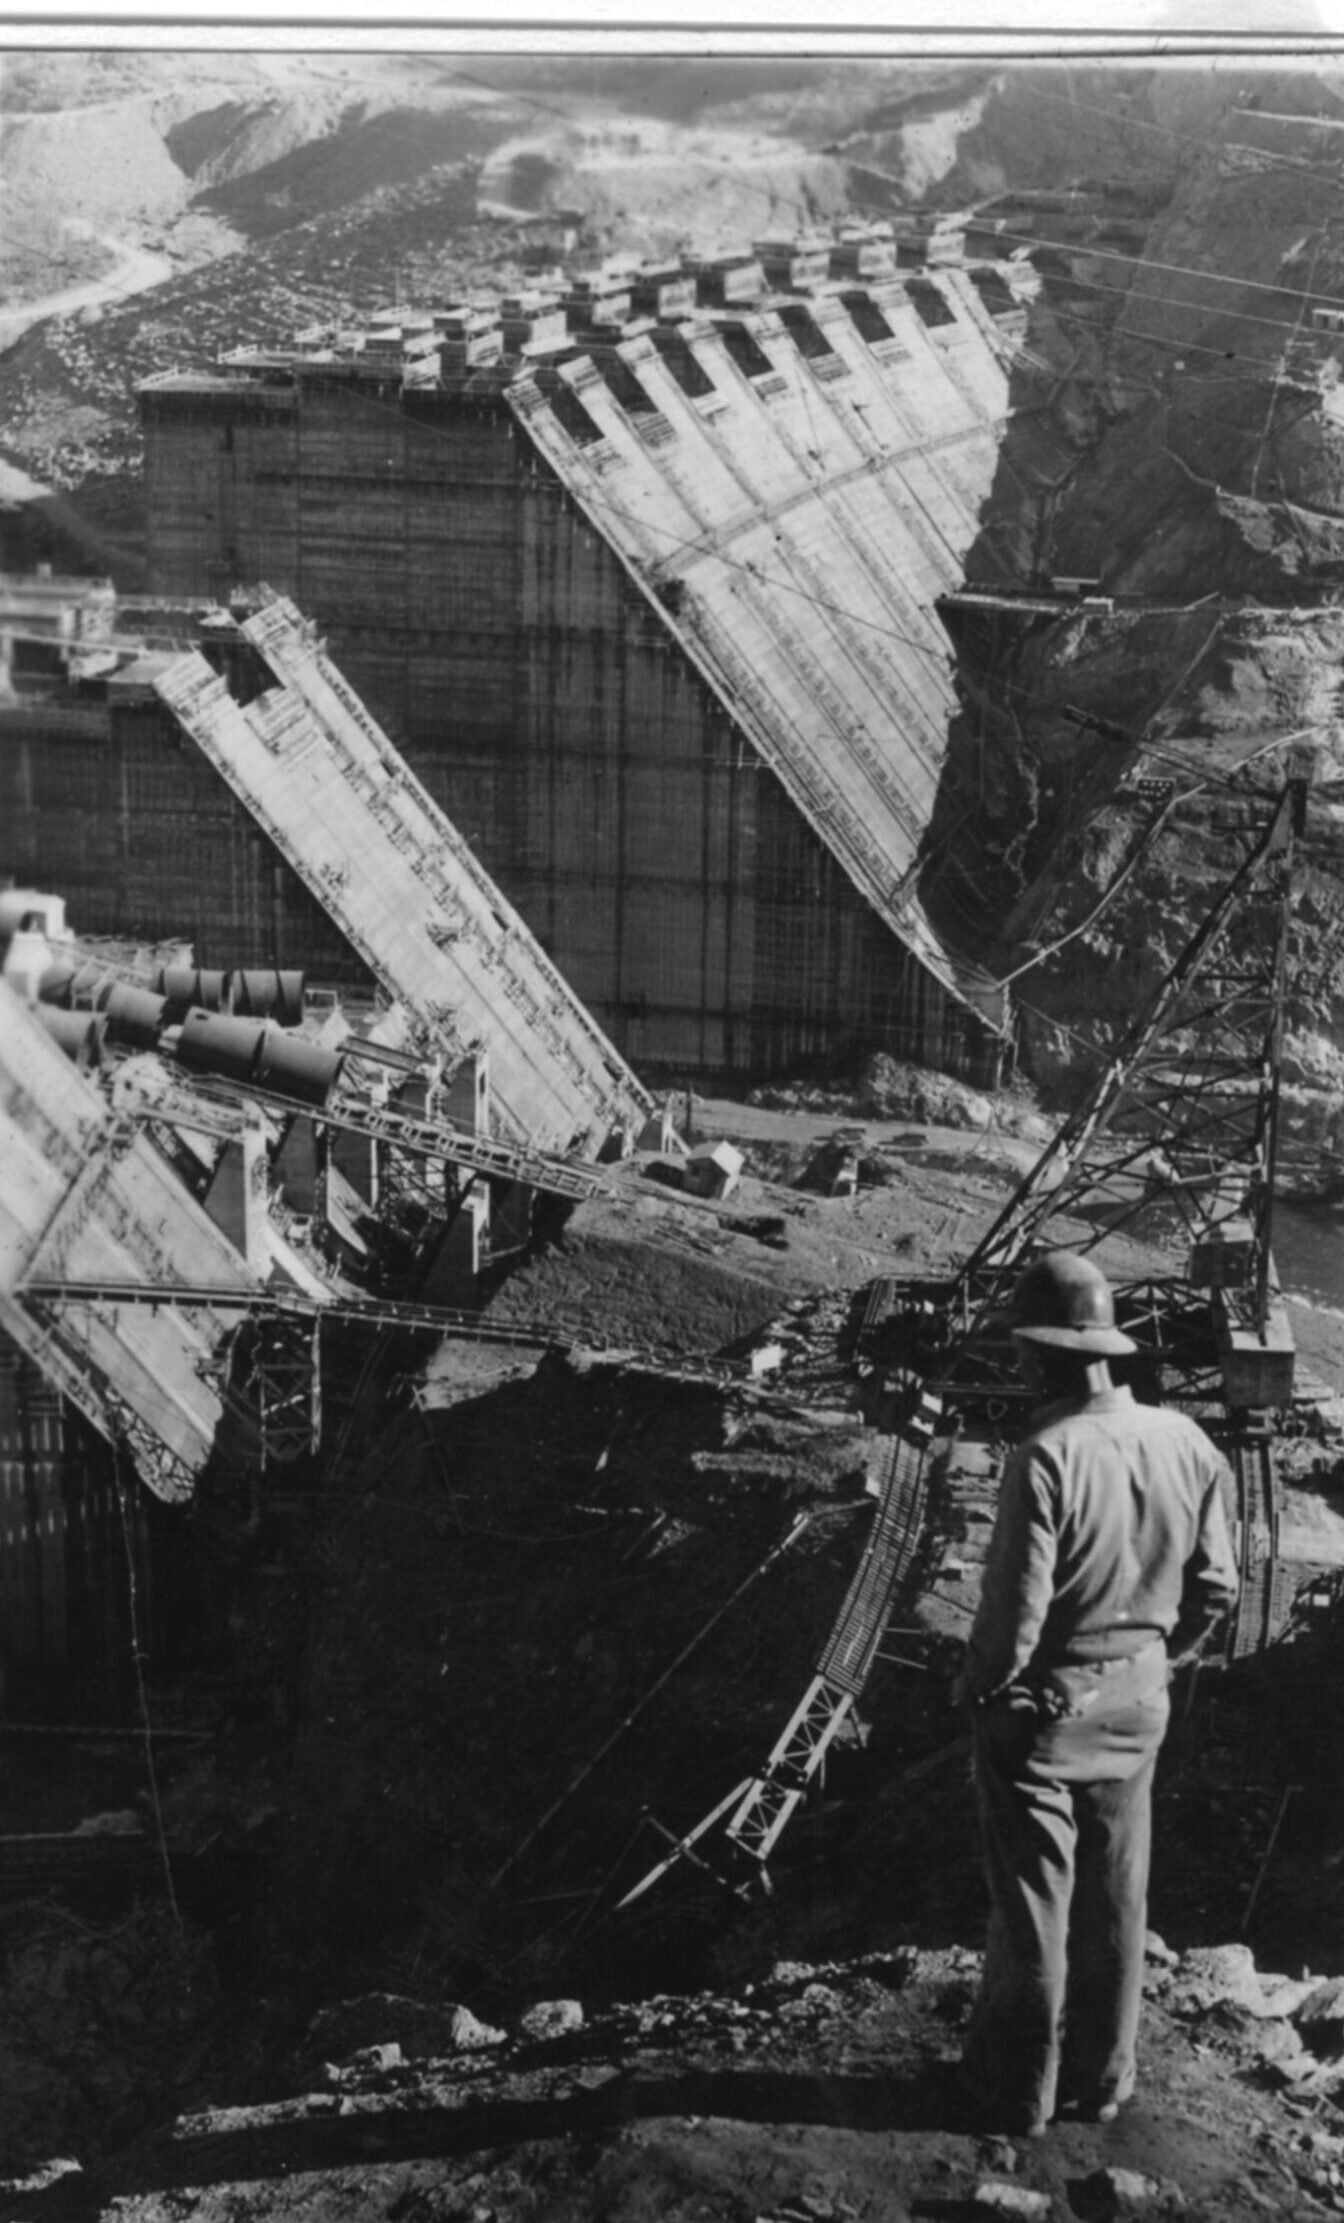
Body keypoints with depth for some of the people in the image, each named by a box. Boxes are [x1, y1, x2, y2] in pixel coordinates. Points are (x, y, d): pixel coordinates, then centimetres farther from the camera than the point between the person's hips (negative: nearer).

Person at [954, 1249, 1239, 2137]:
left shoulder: (1047, 1459, -28)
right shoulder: (1186, 1445, -9)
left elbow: (1016, 1613, -24)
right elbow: (1215, 1587, 0)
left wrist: (976, 1687, -5)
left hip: (1044, 1709, -5)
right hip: (1139, 1704, 5)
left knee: (1034, 1905, 12)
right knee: (1116, 1900, 20)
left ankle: (1020, 2088, 28)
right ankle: (1103, 2077, 36)